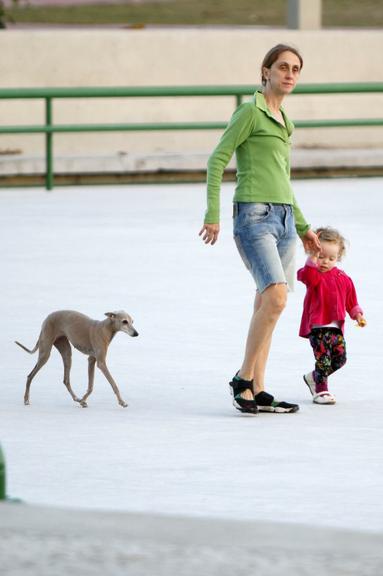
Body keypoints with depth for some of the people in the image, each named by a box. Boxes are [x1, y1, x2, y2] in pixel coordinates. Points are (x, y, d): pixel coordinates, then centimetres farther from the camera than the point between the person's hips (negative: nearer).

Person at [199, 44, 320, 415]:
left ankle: (257, 392, 8)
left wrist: (303, 227, 29)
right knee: (275, 297, -21)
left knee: (267, 305, 6)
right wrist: (212, 214, -17)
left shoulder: (282, 121, 20)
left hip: (284, 217, 8)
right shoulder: (250, 112, -4)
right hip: (254, 216, -8)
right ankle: (243, 379, -13)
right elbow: (217, 161, -9)